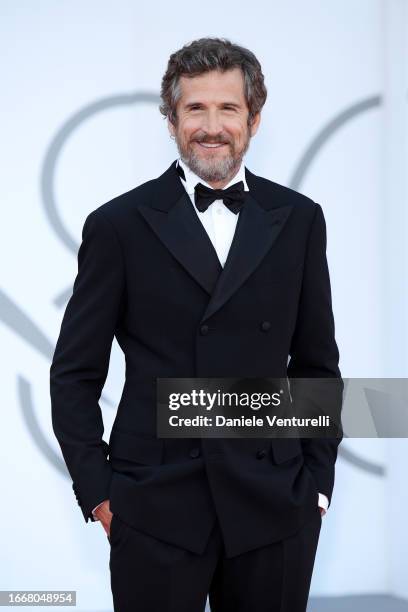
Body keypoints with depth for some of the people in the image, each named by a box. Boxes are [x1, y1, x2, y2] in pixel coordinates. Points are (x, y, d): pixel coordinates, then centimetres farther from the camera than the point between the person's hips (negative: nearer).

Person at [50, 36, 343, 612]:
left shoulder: (298, 220, 6)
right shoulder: (118, 225, 0)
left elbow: (316, 363, 10)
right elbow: (74, 373, 2)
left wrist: (317, 482, 6)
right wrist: (97, 493, -3)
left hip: (273, 505, 2)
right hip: (154, 509, -2)